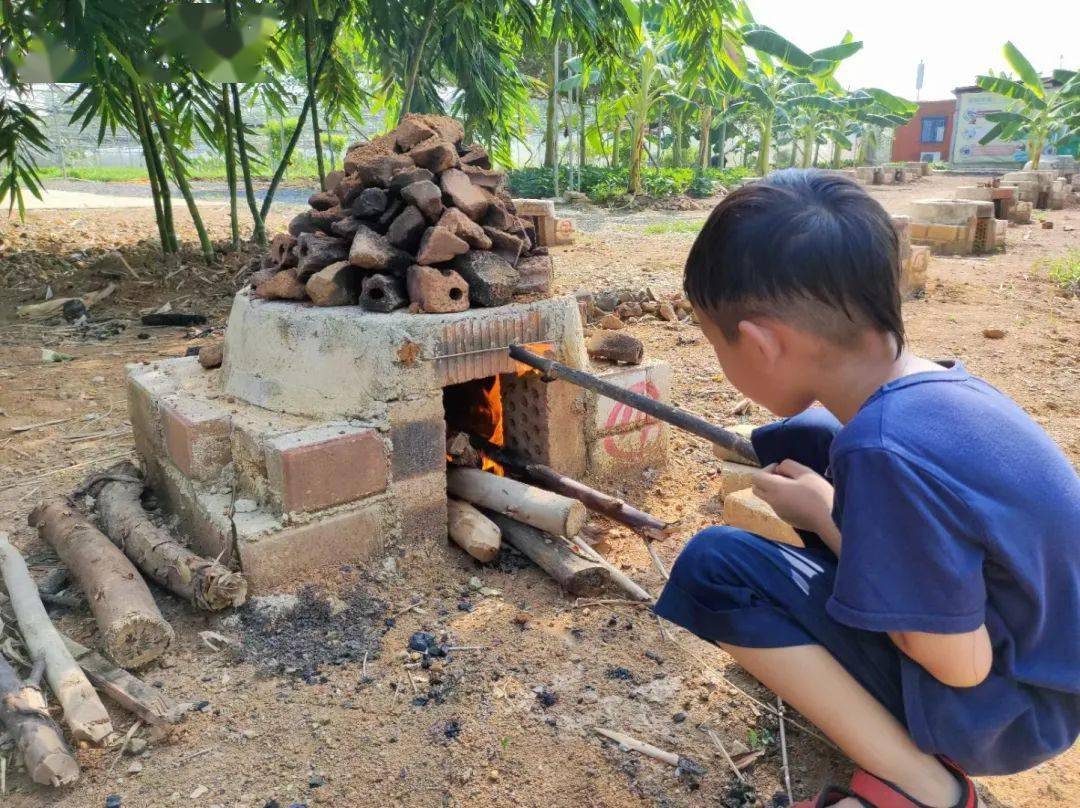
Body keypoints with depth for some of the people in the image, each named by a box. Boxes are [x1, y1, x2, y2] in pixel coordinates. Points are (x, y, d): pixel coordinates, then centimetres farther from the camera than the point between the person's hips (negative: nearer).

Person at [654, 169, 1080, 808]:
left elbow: (960, 666, -23)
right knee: (800, 444, 6)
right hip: (1022, 637, 8)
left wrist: (825, 516, -15)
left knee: (714, 567, -22)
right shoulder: (933, 387, -8)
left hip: (1009, 707, -8)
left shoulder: (885, 452, -34)